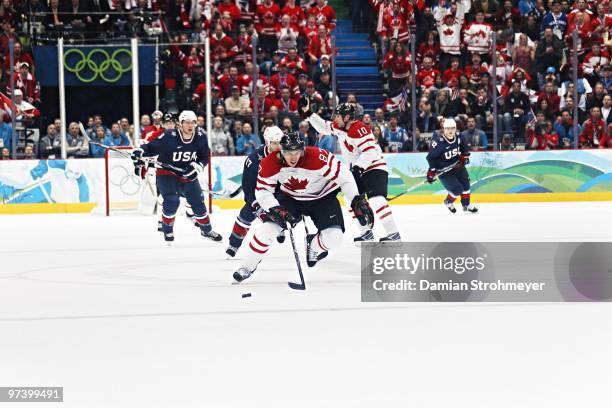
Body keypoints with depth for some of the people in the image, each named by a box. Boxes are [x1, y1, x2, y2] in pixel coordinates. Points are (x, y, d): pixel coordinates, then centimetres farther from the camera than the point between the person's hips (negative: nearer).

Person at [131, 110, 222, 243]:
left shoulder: (200, 137, -12)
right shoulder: (169, 136, -25)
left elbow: (204, 157, -1)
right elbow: (152, 147, -17)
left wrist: (196, 166, -19)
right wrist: (140, 152, -34)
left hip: (187, 173, 4)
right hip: (166, 172, -4)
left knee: (197, 201, 6)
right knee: (172, 200, -22)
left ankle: (206, 230, 28)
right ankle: (167, 230, 2)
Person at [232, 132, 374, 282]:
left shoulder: (318, 157, -34)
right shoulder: (269, 164, -24)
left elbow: (343, 176, -26)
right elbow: (262, 191, -15)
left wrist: (358, 202, -29)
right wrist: (276, 210, -31)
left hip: (322, 197, -1)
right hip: (290, 196, 2)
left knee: (334, 237, -19)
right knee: (268, 228, -15)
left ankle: (314, 245, 19)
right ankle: (247, 266, 7)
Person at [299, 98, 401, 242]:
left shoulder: (359, 129, -23)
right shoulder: (340, 127, 5)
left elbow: (370, 151, -30)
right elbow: (324, 127, 18)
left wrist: (358, 167, -32)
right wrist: (308, 114, 11)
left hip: (375, 168, -10)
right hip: (358, 169, 10)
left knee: (376, 199, -23)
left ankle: (393, 233, -27)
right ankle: (366, 232, 17)